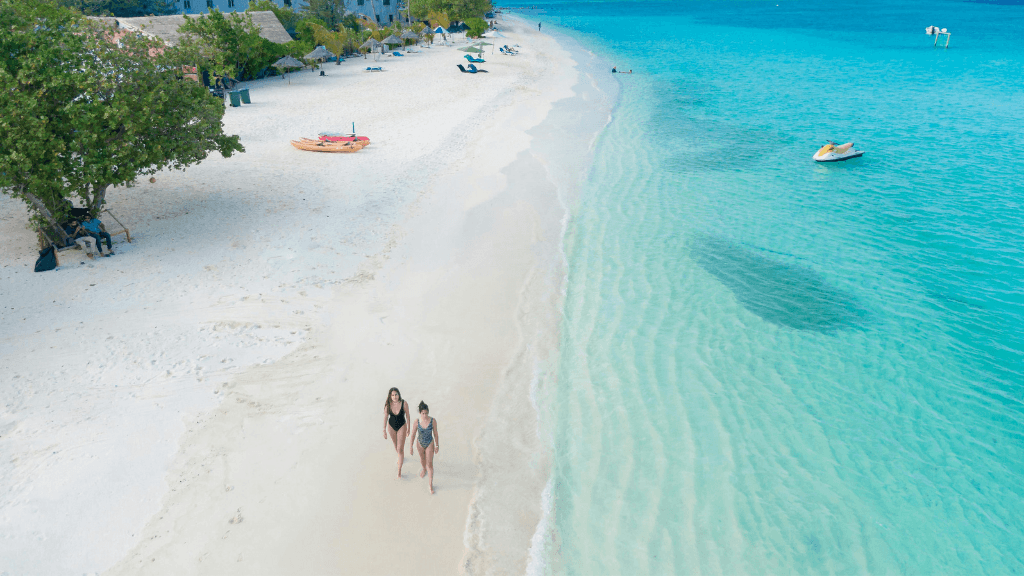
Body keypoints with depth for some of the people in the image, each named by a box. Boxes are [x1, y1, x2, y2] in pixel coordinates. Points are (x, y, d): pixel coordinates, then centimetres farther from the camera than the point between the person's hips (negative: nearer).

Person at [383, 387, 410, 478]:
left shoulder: (404, 403, -26)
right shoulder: (387, 404, -21)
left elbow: (408, 416, -12)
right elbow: (385, 417, -10)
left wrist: (408, 429, -3)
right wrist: (384, 431, -7)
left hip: (402, 426, -2)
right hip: (391, 426, 3)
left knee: (400, 449, -5)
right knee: (396, 446, 25)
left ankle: (399, 470, 10)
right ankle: (401, 457, 57)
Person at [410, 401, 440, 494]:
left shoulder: (433, 421, -25)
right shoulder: (417, 421, -23)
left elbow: (435, 434, -11)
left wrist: (437, 446, -2)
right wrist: (411, 447, -10)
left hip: (430, 444, -2)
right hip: (420, 443, 2)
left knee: (430, 464, 2)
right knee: (422, 459, 28)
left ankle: (431, 484, 18)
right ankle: (424, 469, 62)